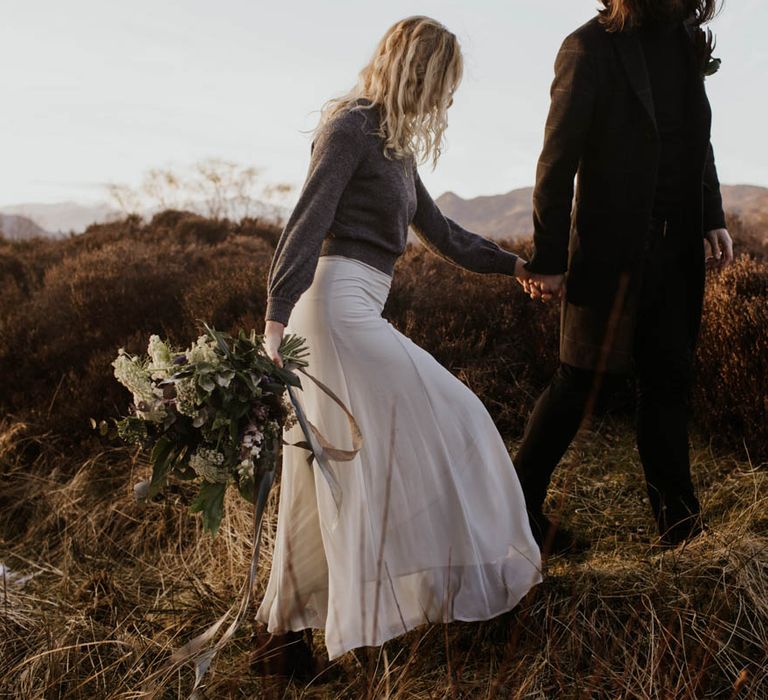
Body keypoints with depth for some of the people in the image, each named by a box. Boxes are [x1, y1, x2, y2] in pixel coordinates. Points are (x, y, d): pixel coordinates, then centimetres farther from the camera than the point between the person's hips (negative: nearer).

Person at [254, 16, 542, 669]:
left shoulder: (395, 142, 21)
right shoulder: (352, 126, -7)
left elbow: (439, 232, 27)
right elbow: (307, 221, -17)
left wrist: (513, 264, 29)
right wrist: (276, 318, -26)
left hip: (355, 305, 9)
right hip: (338, 300, -9)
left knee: (340, 457, 12)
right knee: (441, 416, -4)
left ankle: (293, 611, 24)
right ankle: (475, 566, 13)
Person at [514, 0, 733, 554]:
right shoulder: (591, 46, -9)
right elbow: (558, 160, -12)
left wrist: (713, 216, 9)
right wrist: (548, 259, -14)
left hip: (677, 248, 7)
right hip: (613, 248, -7)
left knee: (669, 378, 9)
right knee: (587, 379, -1)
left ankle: (678, 517, 18)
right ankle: (518, 504, 14)